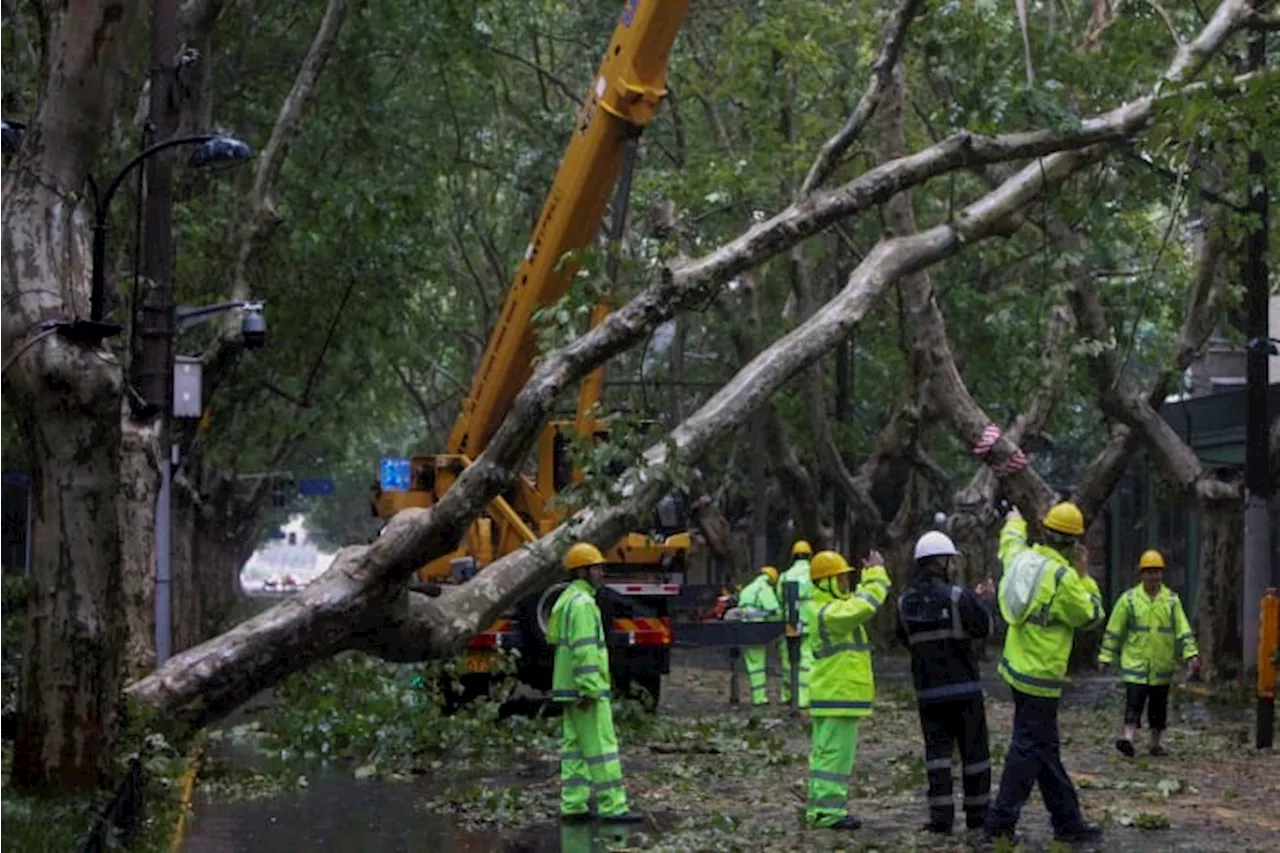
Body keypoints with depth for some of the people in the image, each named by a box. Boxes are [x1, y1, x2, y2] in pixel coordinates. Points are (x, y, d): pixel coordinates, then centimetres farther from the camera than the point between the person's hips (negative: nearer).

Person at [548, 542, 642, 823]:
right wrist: (590, 691, -24)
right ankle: (612, 806, -10)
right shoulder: (583, 603, -15)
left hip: (571, 689, 10)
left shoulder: (568, 599, 17)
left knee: (575, 746, 8)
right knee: (601, 747, -9)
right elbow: (585, 650, -22)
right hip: (586, 688, -10)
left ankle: (573, 805, 8)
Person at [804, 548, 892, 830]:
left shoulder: (826, 609, 15)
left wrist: (870, 576, 18)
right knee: (836, 752, -8)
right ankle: (828, 810, -8)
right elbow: (865, 605, -28)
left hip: (827, 696, 11)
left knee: (823, 752, 13)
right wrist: (877, 574, -17)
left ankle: (818, 807, 17)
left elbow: (858, 603, 27)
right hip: (839, 697, -11)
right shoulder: (831, 613, -18)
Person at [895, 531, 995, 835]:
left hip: (927, 690, 4)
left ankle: (941, 815, -3)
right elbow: (985, 627, -2)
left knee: (937, 750, 6)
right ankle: (977, 813, 13)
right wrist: (979, 602, 16)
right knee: (974, 750, 8)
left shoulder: (905, 602, 0)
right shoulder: (958, 597, -14)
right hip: (964, 686, -3)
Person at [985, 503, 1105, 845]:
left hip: (1018, 665, 9)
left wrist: (1015, 521, 49)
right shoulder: (1063, 577, -20)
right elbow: (1091, 615, -7)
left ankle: (1068, 821, 19)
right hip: (1040, 676, -9)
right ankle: (1001, 820, -5)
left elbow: (1010, 543, 29)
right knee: (1028, 747, -4)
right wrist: (1084, 573, 1)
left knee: (1046, 751, 13)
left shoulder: (1022, 557, 3)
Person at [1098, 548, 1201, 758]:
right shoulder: (1129, 599, 0)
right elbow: (1113, 630, 3)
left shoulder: (1172, 600, 4)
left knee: (1159, 707, 10)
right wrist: (1106, 658, 1)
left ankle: (1155, 743, 19)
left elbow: (1183, 630, 3)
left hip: (1162, 665, 2)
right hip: (1135, 662, -2)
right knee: (1134, 703, -12)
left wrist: (1191, 655, -8)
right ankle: (1128, 739, -20)